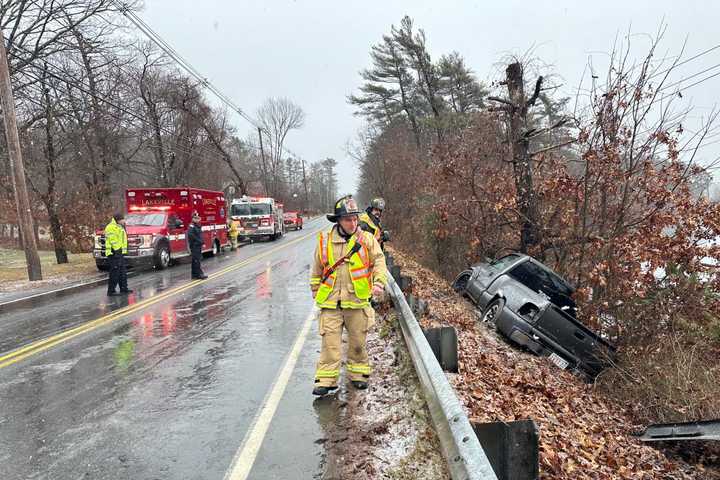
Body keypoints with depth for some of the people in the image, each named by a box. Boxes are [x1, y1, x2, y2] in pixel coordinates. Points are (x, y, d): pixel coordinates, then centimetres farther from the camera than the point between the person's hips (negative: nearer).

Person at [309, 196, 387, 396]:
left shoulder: (367, 239, 1)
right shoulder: (325, 241, 4)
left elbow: (379, 261, -5)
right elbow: (316, 271, 14)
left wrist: (379, 282, -21)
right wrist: (316, 293, 15)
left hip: (357, 302, 0)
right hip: (330, 303, 0)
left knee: (358, 341, 11)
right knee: (330, 342, -1)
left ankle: (358, 373, 29)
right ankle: (326, 379, 7)